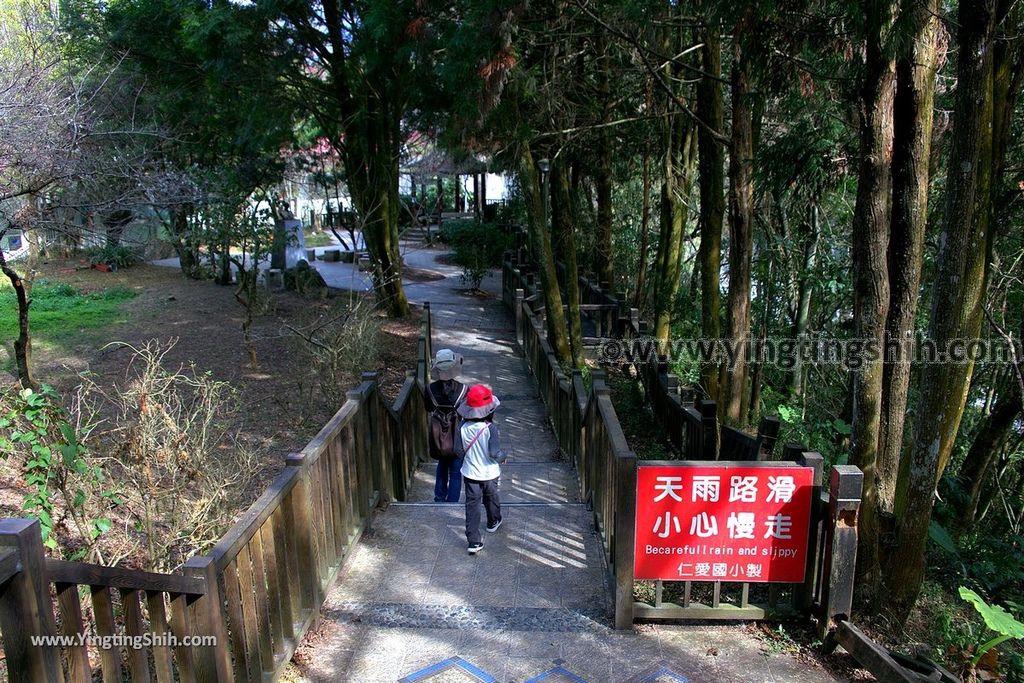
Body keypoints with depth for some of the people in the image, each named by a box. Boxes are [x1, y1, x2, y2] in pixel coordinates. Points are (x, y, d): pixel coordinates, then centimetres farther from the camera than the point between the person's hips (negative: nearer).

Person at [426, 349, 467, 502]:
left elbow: (429, 411, -1)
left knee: (442, 467, 27)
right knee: (455, 473, 12)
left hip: (438, 436, 3)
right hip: (458, 437, -3)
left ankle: (440, 498, 36)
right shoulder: (463, 389, -19)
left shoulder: (430, 389, -14)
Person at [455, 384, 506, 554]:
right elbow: (495, 453, -25)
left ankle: (473, 542, 4)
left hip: (470, 474, 1)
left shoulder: (463, 428, -13)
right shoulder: (490, 428, -24)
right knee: (491, 499, 25)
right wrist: (503, 458, -4)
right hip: (489, 474, -1)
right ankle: (493, 523, 51)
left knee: (472, 505, 7)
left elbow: (459, 450, -3)